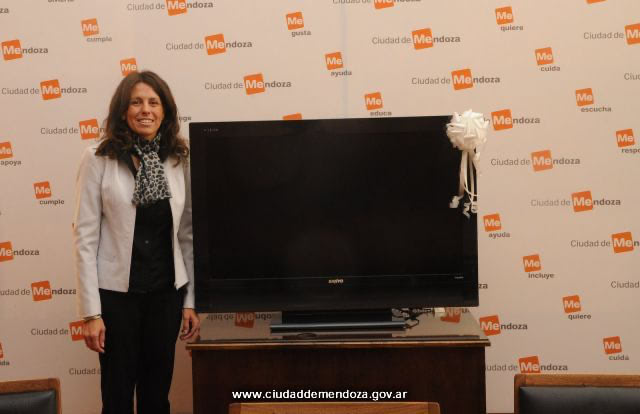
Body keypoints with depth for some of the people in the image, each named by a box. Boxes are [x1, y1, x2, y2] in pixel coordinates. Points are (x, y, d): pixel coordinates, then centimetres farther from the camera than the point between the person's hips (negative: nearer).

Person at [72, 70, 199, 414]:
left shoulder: (179, 160, 3)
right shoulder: (98, 159, -8)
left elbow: (187, 234, 7)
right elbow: (85, 237, -8)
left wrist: (190, 299, 5)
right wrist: (91, 311, -11)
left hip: (166, 291, 3)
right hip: (117, 292, -3)